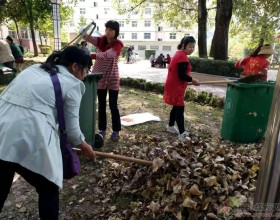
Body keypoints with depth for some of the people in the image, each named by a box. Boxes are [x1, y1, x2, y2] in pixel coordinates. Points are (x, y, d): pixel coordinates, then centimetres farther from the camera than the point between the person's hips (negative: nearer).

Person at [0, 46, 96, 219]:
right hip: (30, 135, -7)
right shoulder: (72, 83, 5)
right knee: (48, 189, 16)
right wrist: (84, 146, 23)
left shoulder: (34, 68, 24)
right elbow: (71, 126, 4)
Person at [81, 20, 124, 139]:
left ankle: (116, 130, 11)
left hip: (112, 77, -3)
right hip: (99, 76, 3)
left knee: (113, 105, 0)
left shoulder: (118, 44, -10)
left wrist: (89, 56, -33)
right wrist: (83, 31, -38)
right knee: (101, 104, 9)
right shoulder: (100, 40, 2)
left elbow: (106, 55, -26)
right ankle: (102, 129, 19)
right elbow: (87, 37, -17)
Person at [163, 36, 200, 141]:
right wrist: (193, 80, -11)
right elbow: (182, 75, -24)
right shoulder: (183, 57, -19)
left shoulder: (178, 54, 14)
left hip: (174, 85, 10)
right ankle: (182, 133, -9)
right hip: (176, 87, -10)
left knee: (176, 107, 19)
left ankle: (170, 126, 33)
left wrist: (189, 80, 17)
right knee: (179, 108, -11)